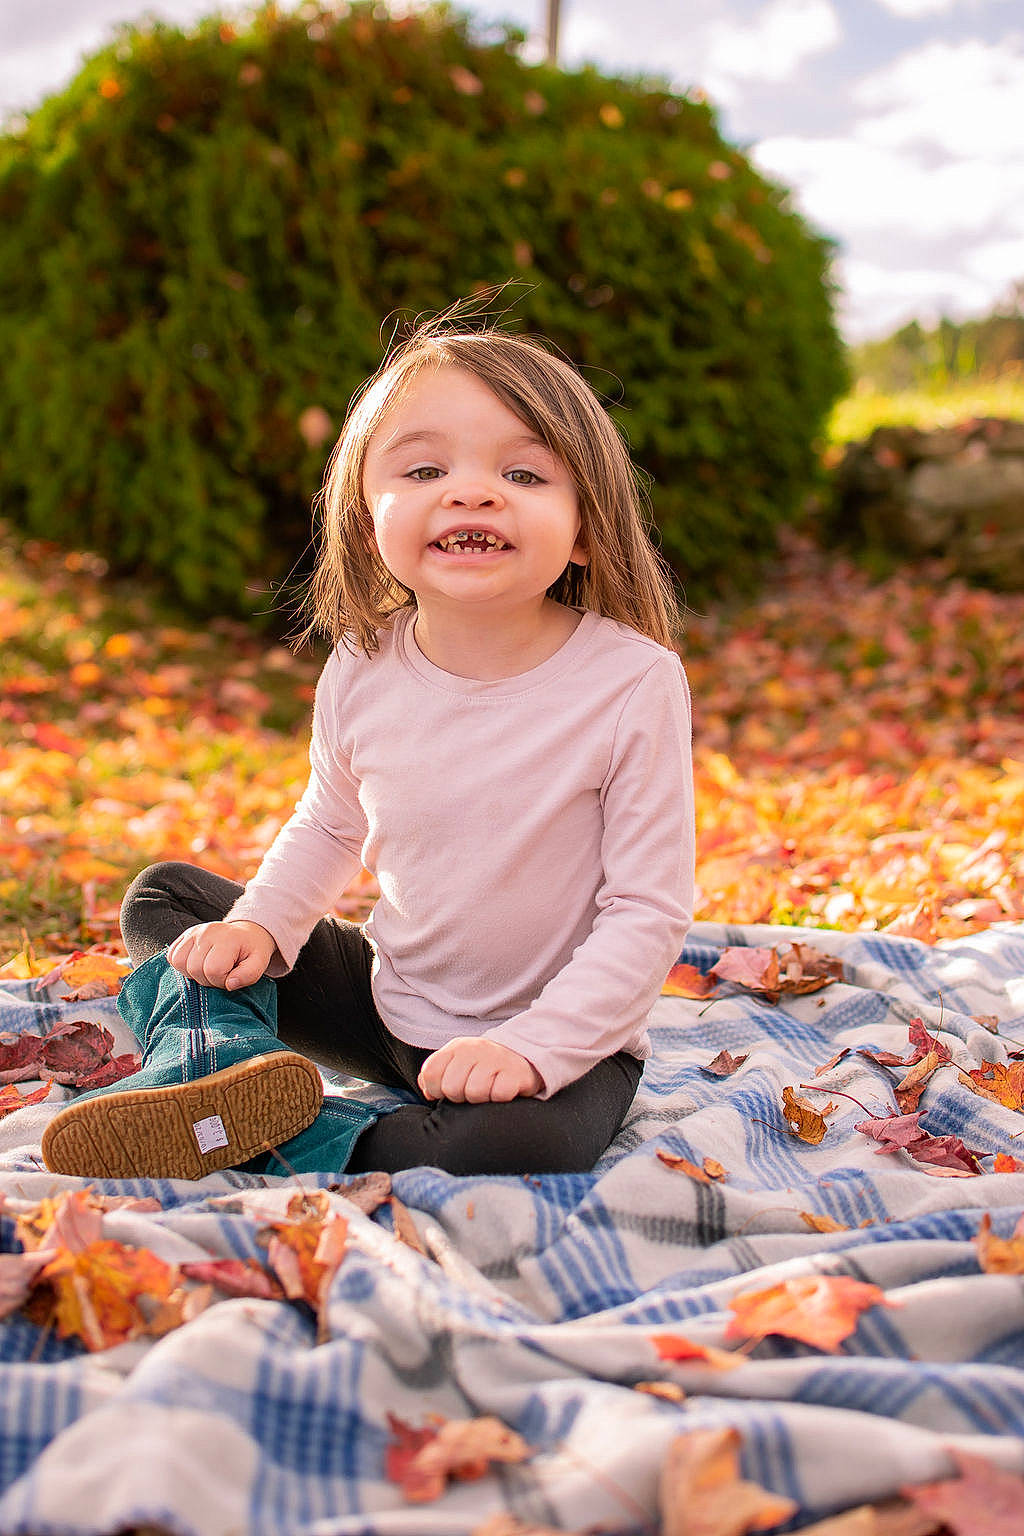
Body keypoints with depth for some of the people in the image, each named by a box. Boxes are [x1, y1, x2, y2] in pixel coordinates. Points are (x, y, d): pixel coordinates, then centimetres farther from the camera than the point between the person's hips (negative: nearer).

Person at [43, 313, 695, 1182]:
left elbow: (650, 908, -18)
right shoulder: (363, 672, -8)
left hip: (563, 1038, -4)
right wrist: (261, 925, -7)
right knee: (163, 896, 6)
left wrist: (532, 1047, -26)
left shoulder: (634, 681, -22)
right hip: (392, 1001, 5)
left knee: (511, 1146, -38)